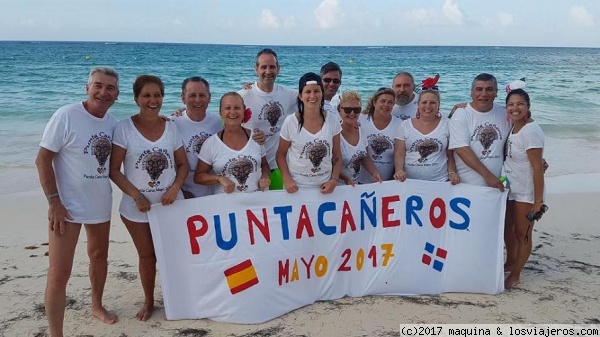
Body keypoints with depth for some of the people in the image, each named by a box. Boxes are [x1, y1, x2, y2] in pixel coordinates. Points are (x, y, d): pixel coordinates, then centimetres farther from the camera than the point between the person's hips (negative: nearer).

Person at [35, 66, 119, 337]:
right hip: (66, 206, -6)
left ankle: (97, 306, 45)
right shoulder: (66, 116, -17)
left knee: (99, 257, 23)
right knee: (59, 273, -5)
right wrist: (53, 201, -19)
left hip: (101, 204, 7)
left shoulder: (113, 123, 0)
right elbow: (42, 160, -16)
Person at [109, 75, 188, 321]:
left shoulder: (171, 127, 0)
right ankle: (148, 302, 32)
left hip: (170, 203, 2)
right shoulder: (124, 128, -9)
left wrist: (175, 187, -13)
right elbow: (114, 170, -9)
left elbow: (183, 164, 4)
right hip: (137, 207, -2)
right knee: (147, 255, 12)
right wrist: (136, 195, -17)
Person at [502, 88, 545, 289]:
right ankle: (510, 262, 43)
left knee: (522, 233, 7)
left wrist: (538, 200, -22)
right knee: (507, 228, 21)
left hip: (526, 192, -8)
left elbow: (537, 168, -23)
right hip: (510, 188, 8)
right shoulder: (514, 127, 3)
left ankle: (515, 275, 23)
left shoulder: (530, 131, -22)